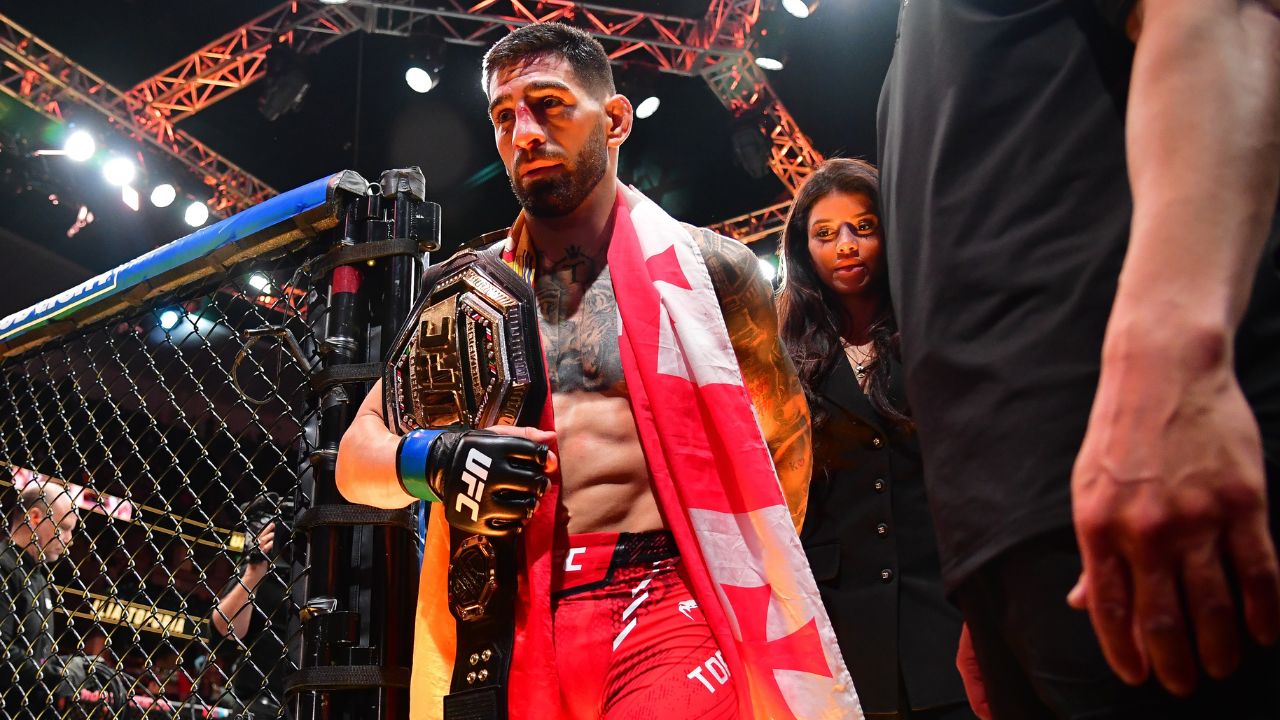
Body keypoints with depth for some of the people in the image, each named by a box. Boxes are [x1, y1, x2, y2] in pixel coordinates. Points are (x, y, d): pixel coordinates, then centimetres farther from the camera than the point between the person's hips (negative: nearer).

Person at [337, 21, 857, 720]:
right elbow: (356, 456, 13)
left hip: (666, 610, -2)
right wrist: (433, 463, -9)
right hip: (515, 631, 3)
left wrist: (747, 570, 9)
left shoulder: (705, 268, 5)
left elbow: (785, 436, 17)